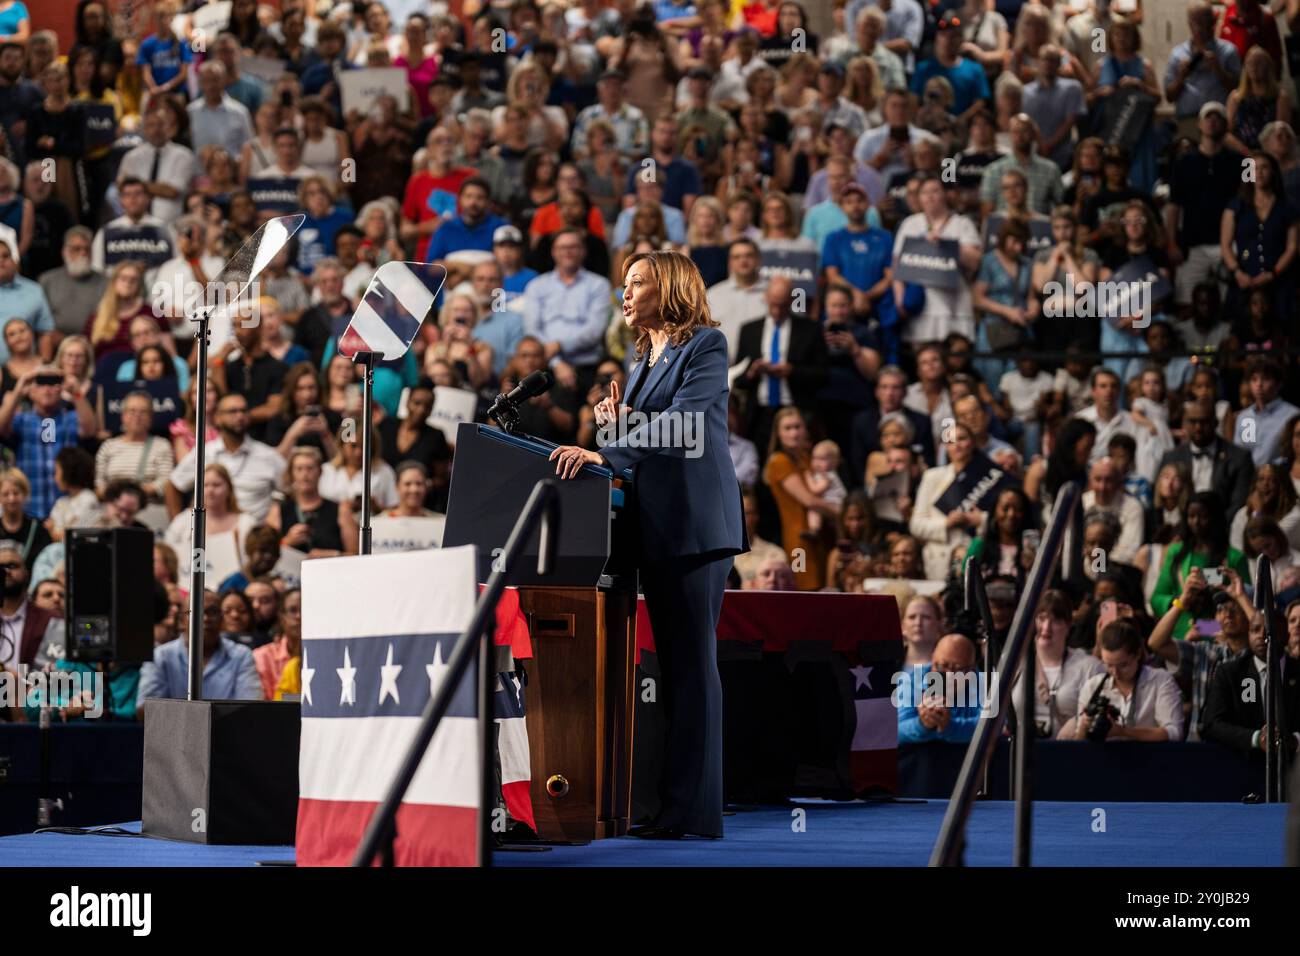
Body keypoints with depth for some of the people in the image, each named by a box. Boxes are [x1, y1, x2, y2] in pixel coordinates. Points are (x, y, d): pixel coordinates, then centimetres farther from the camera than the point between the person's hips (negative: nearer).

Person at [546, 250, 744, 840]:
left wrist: (605, 454, -23)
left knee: (692, 661, -9)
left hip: (695, 520, -8)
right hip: (655, 524, 8)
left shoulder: (705, 345, -5)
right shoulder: (646, 357, 20)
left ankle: (693, 807, -9)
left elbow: (681, 422, -17)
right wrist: (618, 420, 3)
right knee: (672, 662, 7)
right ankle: (673, 801, 7)